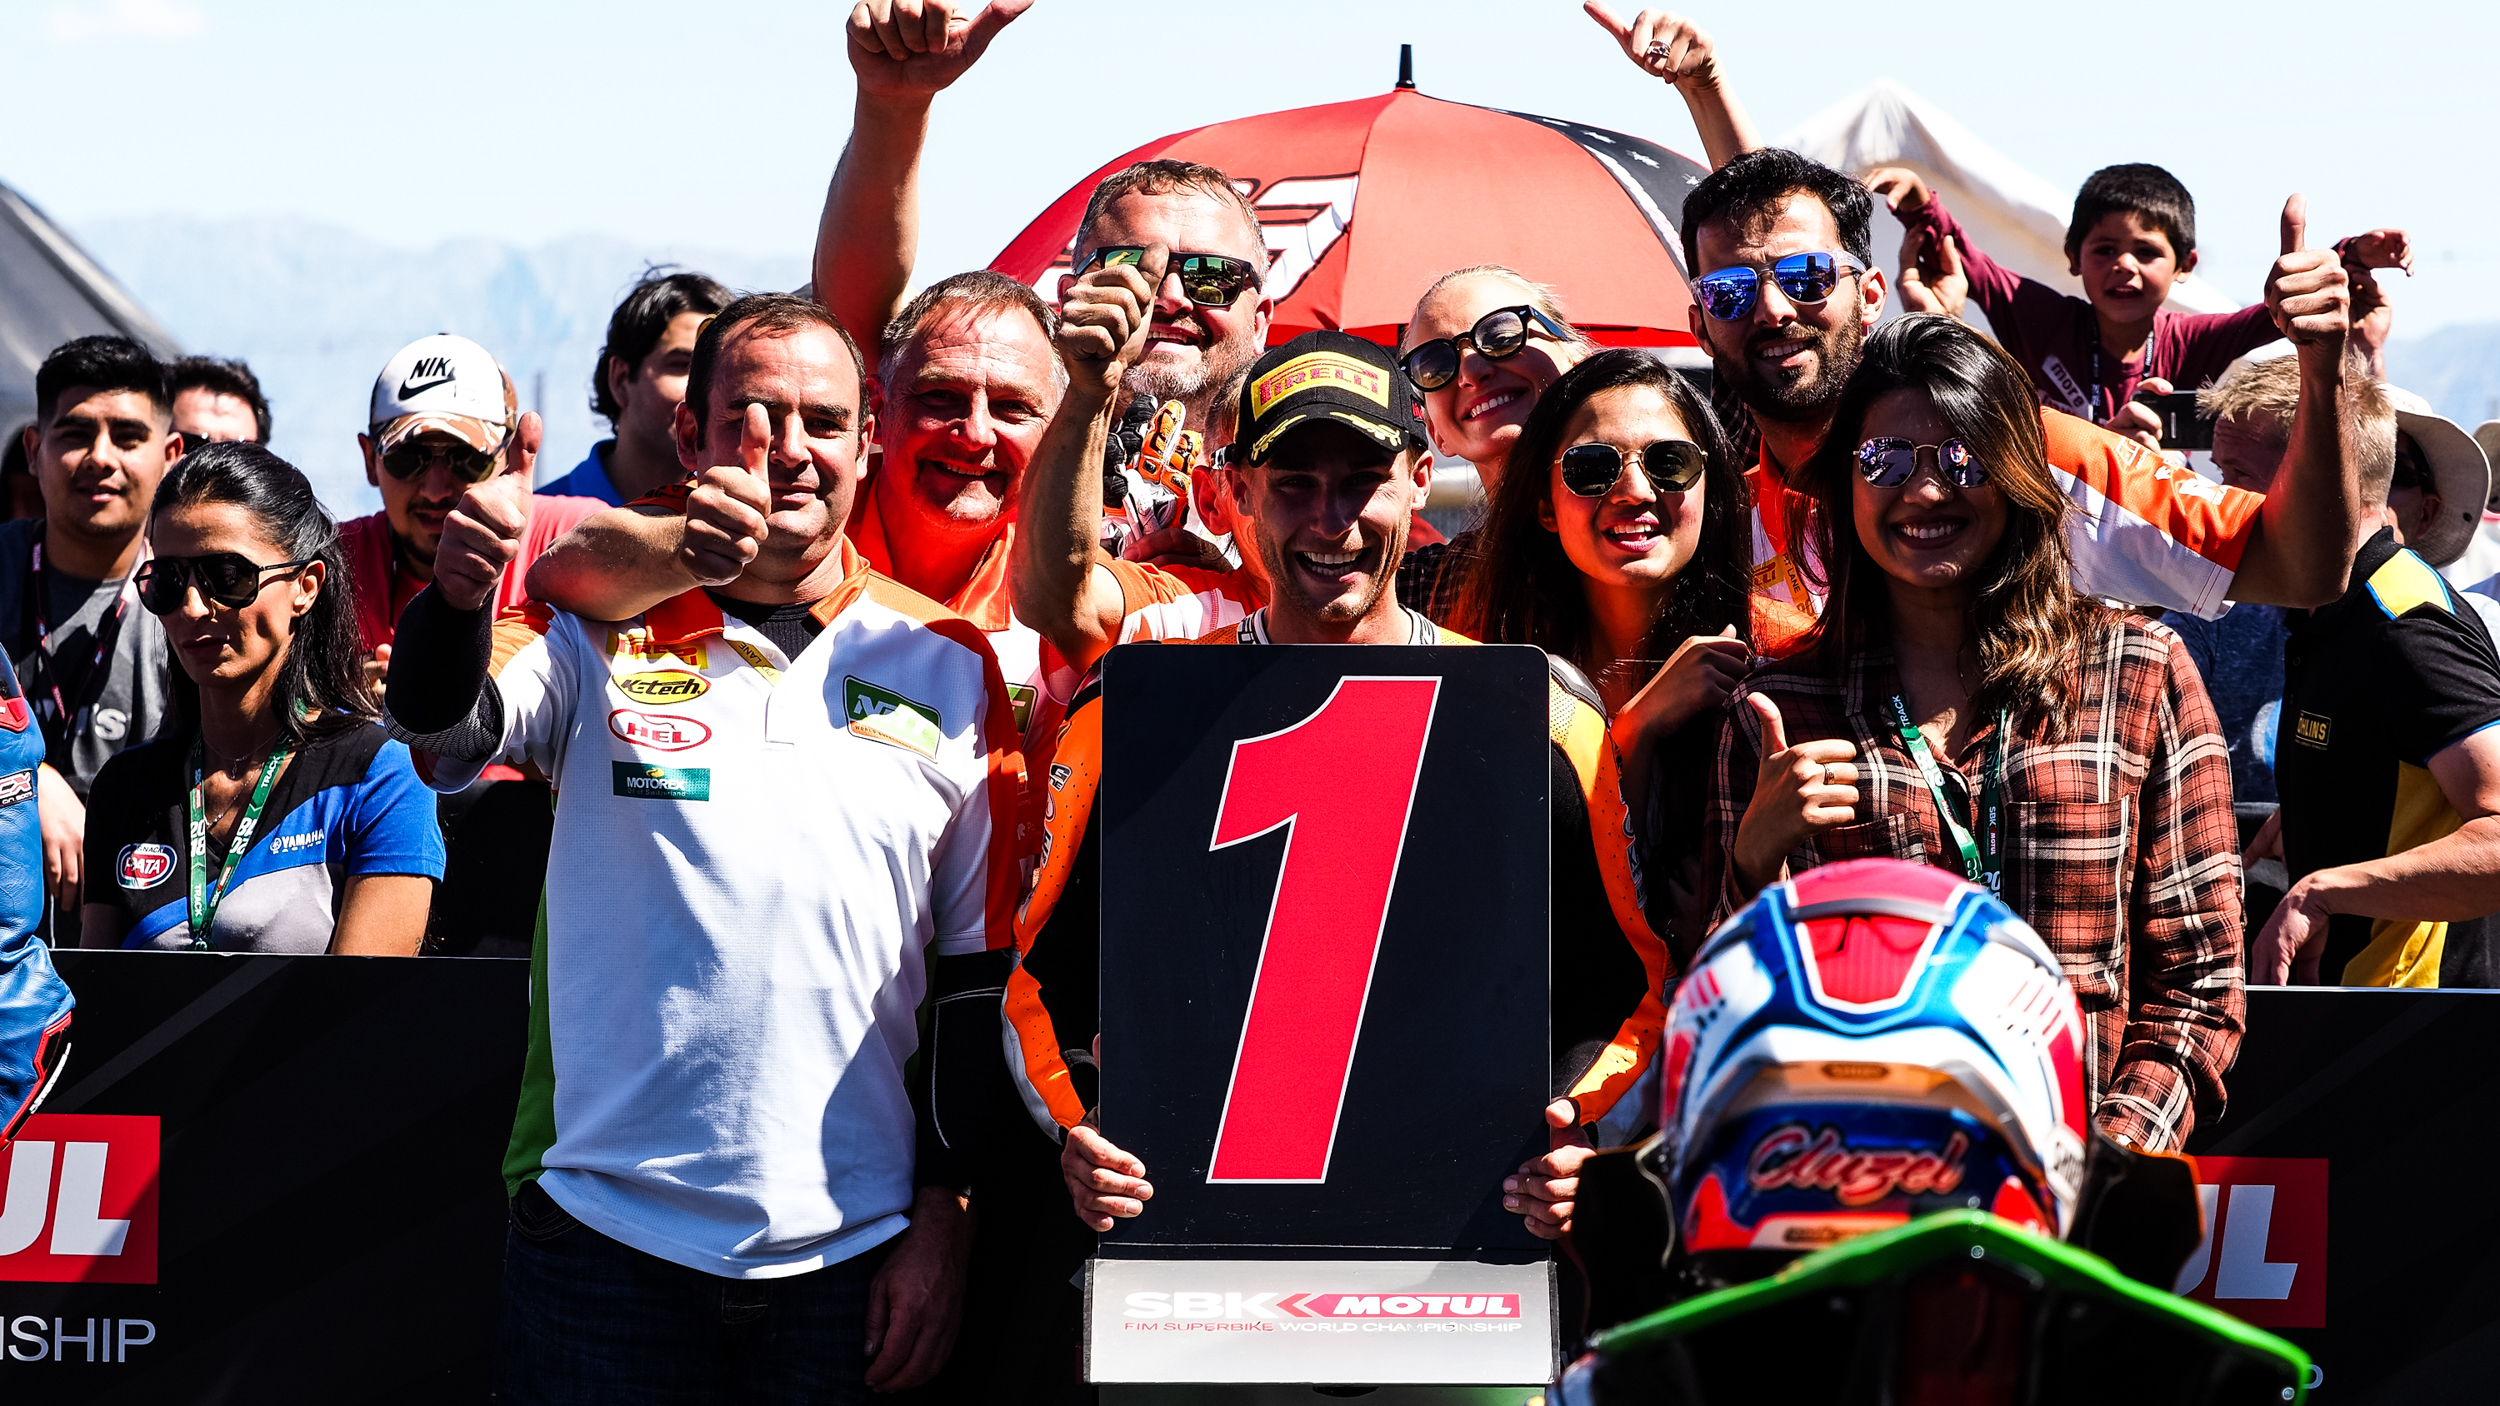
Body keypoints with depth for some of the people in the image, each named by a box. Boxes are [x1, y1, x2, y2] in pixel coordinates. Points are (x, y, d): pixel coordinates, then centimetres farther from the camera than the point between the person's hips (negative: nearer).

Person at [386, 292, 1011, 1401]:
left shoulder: (948, 668, 6)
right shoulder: (602, 636, 3)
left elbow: (977, 976, 8)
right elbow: (442, 735, -17)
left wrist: (944, 1222, 3)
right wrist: (460, 589, -37)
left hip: (852, 1254, 1)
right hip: (609, 1238, -1)